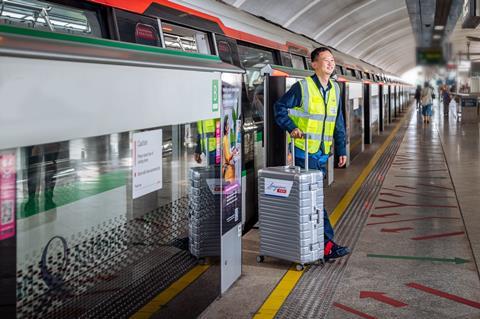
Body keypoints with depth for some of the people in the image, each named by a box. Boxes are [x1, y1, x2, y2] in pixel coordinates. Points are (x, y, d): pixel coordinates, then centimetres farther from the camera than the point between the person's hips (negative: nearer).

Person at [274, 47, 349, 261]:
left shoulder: (335, 89, 11)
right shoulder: (302, 87, -8)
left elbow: (338, 123, 17)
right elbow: (280, 108, -2)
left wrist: (341, 149, 14)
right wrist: (291, 128, -15)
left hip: (322, 153, 7)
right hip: (304, 152, -7)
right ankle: (327, 244, -6)